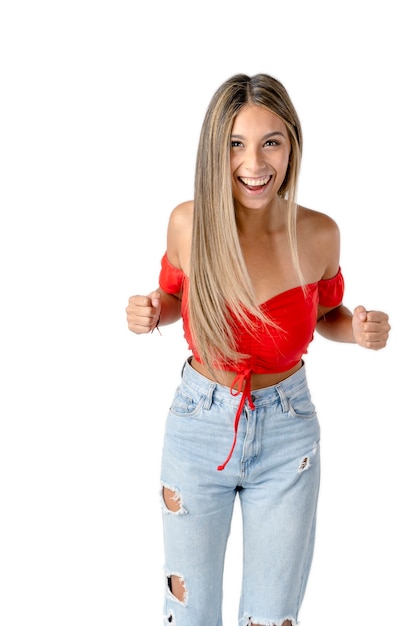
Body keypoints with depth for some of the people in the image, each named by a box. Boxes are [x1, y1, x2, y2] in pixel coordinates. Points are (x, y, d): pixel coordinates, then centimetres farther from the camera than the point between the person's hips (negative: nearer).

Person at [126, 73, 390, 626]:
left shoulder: (319, 235, -15)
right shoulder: (188, 223, -15)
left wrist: (359, 329, -16)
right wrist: (150, 312, -16)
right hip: (198, 427, 0)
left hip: (287, 434, 0)